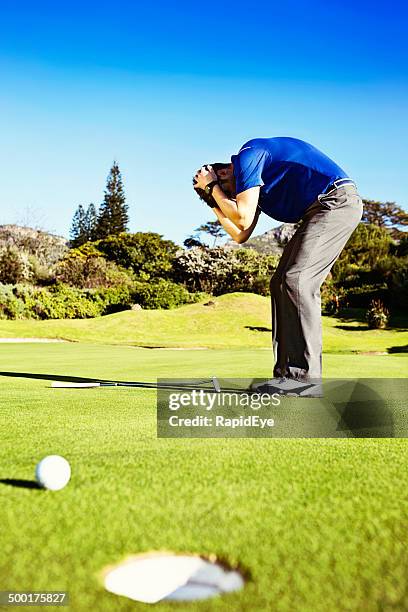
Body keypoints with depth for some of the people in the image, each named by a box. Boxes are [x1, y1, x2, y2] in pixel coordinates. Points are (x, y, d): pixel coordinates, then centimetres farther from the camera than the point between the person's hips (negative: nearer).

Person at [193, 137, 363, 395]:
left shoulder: (247, 156, -10)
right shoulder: (253, 181, 19)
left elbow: (244, 218, -15)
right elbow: (241, 234, 19)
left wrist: (212, 187, -4)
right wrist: (215, 204, 16)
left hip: (337, 201, -10)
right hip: (319, 210, 10)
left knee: (297, 280, -18)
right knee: (281, 283, 5)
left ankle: (304, 375, -18)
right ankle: (286, 373, 4)